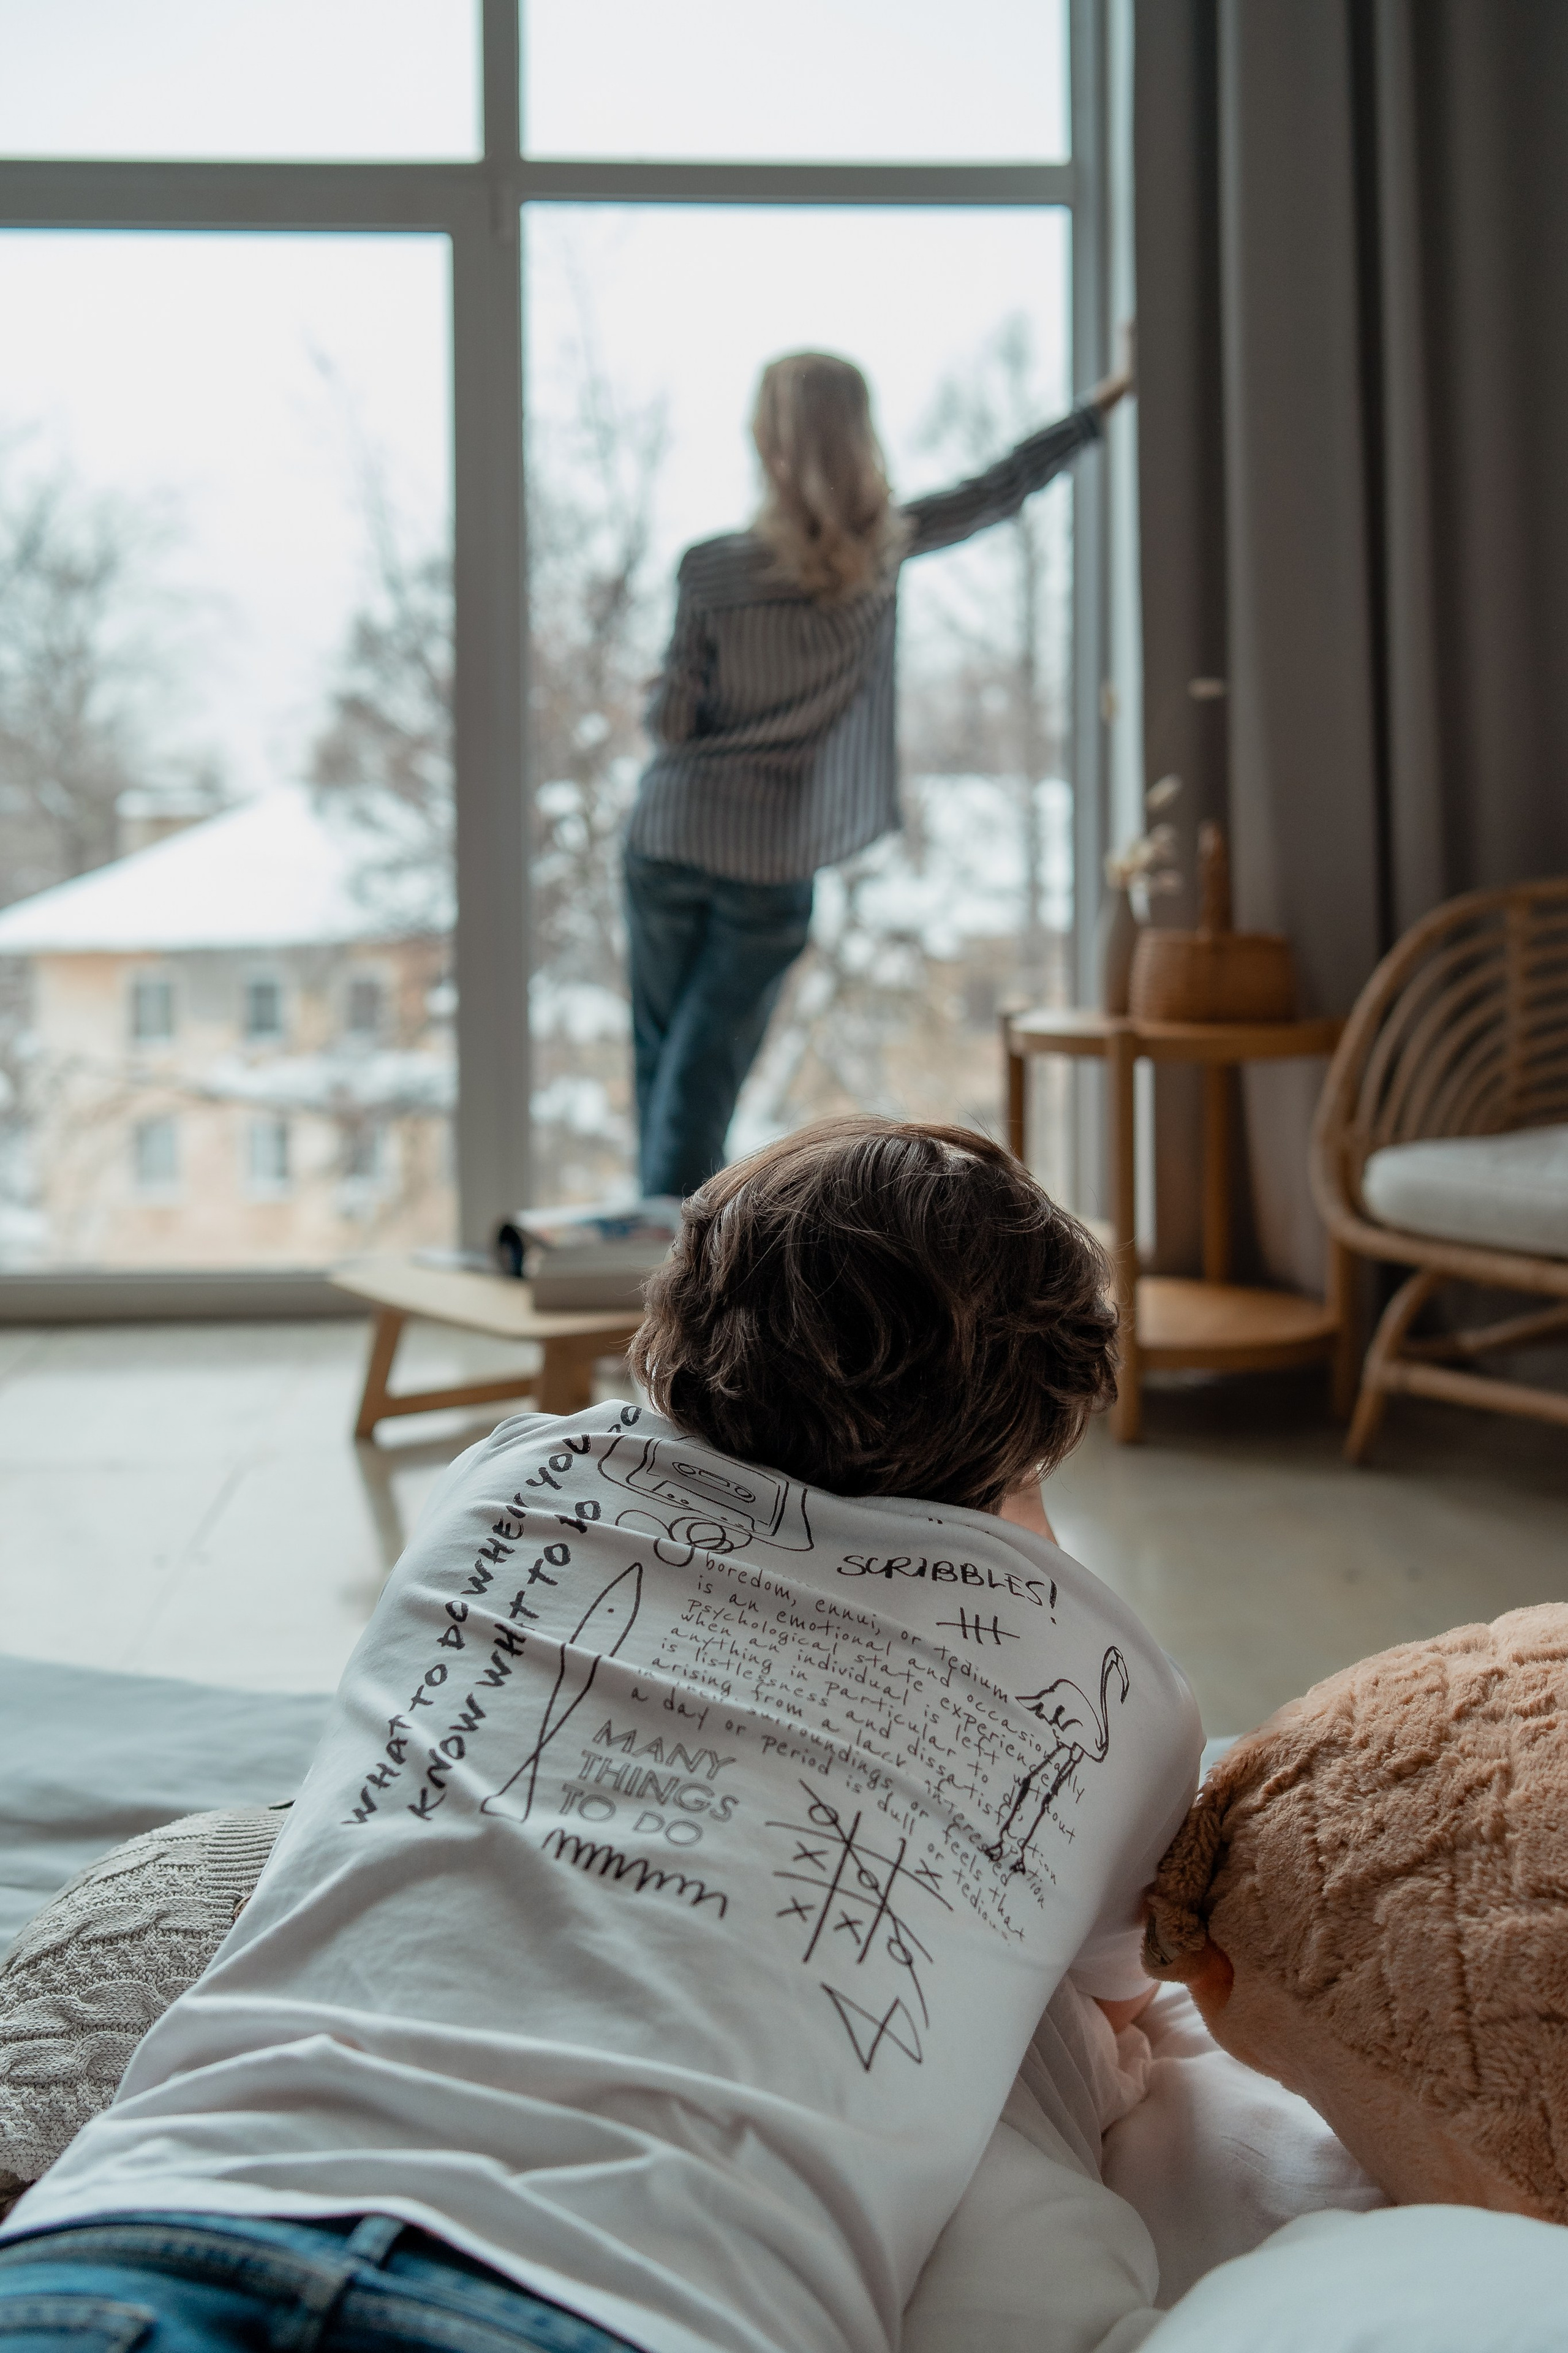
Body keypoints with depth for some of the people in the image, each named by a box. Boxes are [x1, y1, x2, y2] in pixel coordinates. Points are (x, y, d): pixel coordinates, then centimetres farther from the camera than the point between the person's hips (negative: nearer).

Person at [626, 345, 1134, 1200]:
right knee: (704, 1081, 6)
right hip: (776, 860, 1)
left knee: (660, 1061, 13)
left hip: (672, 839, -1)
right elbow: (1006, 485, 7)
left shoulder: (710, 570, -11)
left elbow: (671, 721, -7)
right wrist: (1115, 392, 19)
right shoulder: (883, 551, -6)